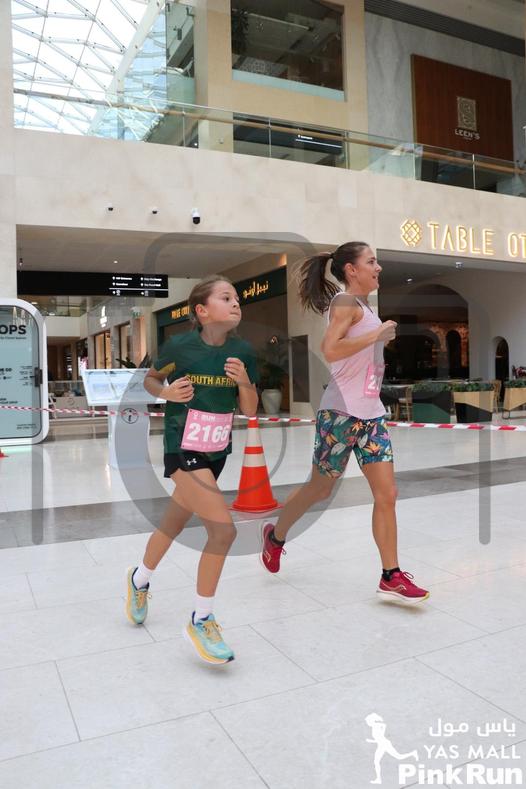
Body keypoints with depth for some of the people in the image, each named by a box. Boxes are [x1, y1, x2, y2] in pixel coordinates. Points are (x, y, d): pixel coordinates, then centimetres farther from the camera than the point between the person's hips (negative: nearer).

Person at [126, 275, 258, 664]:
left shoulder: (243, 351, -3)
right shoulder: (179, 346, -12)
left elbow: (250, 410, 1)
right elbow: (150, 379, 6)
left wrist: (245, 381, -17)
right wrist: (166, 392, -15)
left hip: (218, 451, 5)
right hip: (183, 449, -5)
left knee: (173, 525, 20)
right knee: (223, 528, -16)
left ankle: (140, 579, 50)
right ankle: (201, 621, 4)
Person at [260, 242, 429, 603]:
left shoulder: (363, 305, 17)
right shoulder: (346, 301, -9)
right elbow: (330, 350, -24)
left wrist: (386, 338, 13)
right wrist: (377, 334, -18)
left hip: (371, 413, 8)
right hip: (341, 412, -8)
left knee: (387, 495, 1)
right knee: (320, 488, 8)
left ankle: (392, 576, 8)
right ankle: (276, 536, 33)